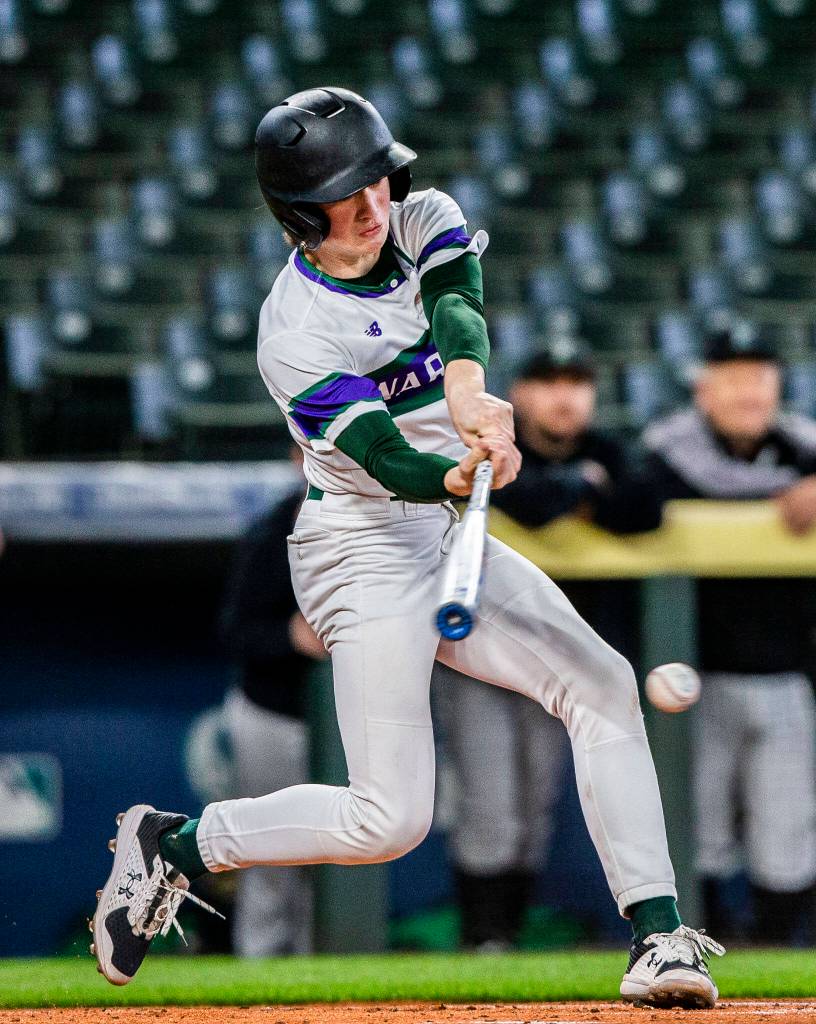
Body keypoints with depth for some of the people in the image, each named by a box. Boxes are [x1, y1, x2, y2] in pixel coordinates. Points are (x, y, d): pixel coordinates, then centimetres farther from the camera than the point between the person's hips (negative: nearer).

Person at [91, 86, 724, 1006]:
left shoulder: (425, 222, -1)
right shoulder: (295, 333, -19)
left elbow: (457, 306, -23)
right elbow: (387, 462, -29)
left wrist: (466, 390, -44)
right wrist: (461, 476, -51)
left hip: (447, 541, 7)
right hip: (366, 555, -7)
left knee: (602, 686, -8)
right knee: (388, 821, -12)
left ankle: (658, 939, -9)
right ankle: (174, 846, 8)